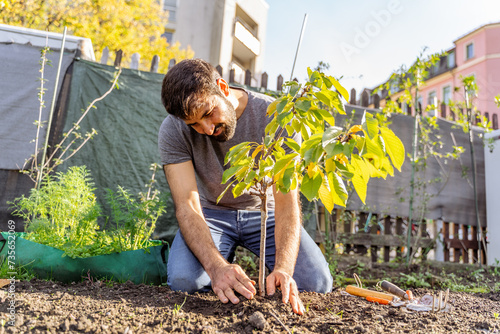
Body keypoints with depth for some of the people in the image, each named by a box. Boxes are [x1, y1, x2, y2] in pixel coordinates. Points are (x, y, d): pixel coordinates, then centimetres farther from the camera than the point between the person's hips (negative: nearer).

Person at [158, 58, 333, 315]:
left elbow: (287, 200, -27)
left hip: (264, 210, 0)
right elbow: (187, 207, -27)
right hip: (212, 212, 1)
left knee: (317, 283, -19)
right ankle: (227, 261, 6)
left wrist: (283, 269, -42)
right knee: (183, 280, -28)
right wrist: (216, 267, -44)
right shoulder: (173, 131, -20)